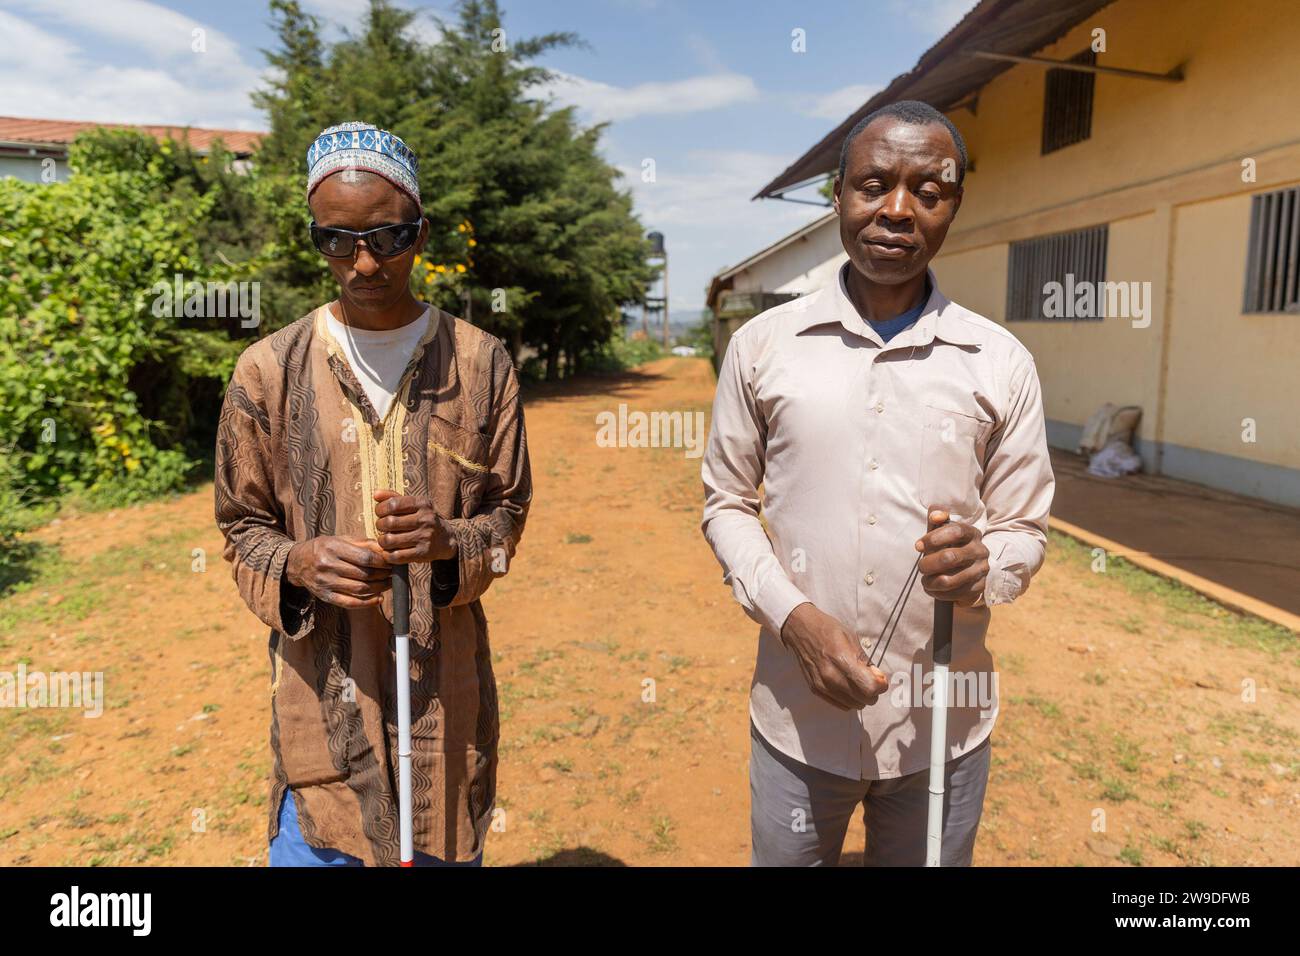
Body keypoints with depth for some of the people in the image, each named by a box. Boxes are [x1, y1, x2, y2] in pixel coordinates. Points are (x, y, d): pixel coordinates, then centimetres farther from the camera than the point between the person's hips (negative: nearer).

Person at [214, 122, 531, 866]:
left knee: (447, 848, 16)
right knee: (311, 845, 11)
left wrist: (452, 541, -17)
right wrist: (297, 564, -16)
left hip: (446, 690, 1)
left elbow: (508, 511, 5)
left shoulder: (482, 363, -2)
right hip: (323, 696, 0)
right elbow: (244, 525, 6)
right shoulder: (268, 371, -3)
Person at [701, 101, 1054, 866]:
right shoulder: (762, 345, -3)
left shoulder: (1002, 363, -2)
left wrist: (981, 568, -20)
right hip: (798, 716, 0)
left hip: (943, 724, 1)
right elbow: (726, 502, 2)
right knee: (782, 853, 17)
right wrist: (794, 617, -13)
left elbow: (1025, 530, 4)